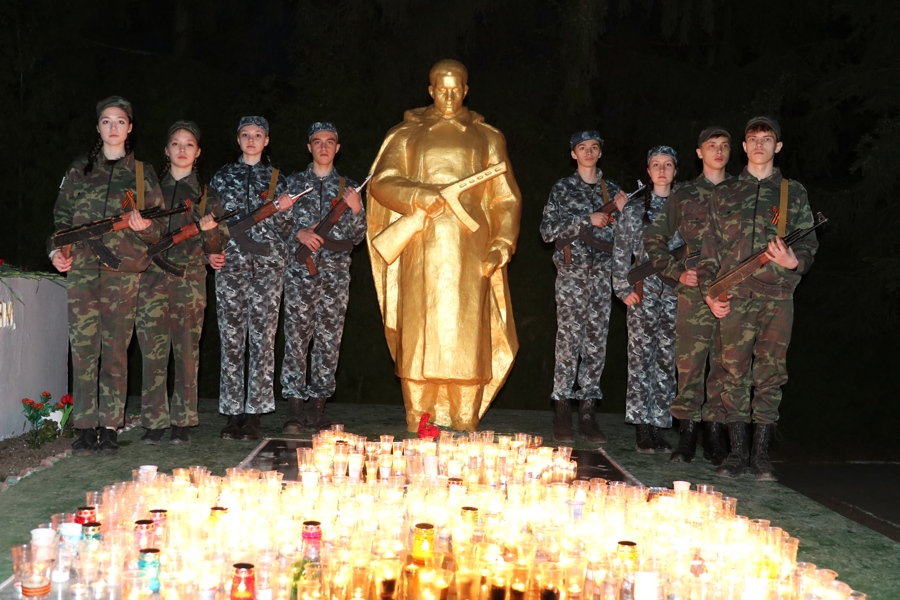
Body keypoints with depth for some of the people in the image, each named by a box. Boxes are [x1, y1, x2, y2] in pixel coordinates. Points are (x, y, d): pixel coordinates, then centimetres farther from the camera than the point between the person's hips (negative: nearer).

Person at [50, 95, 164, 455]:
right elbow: (62, 216, 15)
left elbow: (158, 231, 9)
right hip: (81, 266, 1)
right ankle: (86, 426, 0)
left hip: (124, 270, -1)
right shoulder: (79, 169, 14)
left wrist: (143, 227, -12)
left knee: (116, 348, -2)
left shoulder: (142, 173, 11)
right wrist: (58, 250, -2)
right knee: (83, 345, -4)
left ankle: (110, 428, 2)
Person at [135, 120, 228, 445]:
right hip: (153, 279, 1)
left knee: (187, 352, 0)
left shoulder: (207, 195, 10)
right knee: (153, 351, -3)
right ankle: (155, 421, 4)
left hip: (190, 281, -1)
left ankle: (182, 422, 8)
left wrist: (210, 230, -14)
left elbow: (218, 247, 6)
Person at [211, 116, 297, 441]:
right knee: (231, 337, -1)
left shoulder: (276, 179, 12)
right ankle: (232, 413, 5)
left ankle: (254, 413, 2)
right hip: (231, 263, 0)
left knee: (263, 336, -3)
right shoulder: (222, 177, 13)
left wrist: (283, 210, -10)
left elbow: (286, 230, 10)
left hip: (268, 263, 0)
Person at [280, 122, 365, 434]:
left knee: (329, 339, 1)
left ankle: (318, 405, 9)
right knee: (296, 338, -4)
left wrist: (356, 210, -8)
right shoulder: (294, 182, 10)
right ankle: (295, 408, 1)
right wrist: (298, 233, -9)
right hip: (300, 270, -1)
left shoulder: (348, 188, 12)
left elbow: (357, 236, 9)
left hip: (336, 271, 1)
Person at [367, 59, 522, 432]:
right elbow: (381, 182, 1)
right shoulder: (406, 135, 13)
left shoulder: (487, 138, 13)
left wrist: (501, 245, -5)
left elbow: (506, 199, 9)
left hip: (470, 251, 0)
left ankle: (466, 429, -1)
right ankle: (417, 426, 1)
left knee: (467, 340, -5)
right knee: (419, 338, -5)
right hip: (422, 249, 0)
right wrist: (419, 197, -17)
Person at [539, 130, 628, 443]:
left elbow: (620, 238, 16)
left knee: (596, 342, 1)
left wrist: (620, 212, -3)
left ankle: (587, 411, 6)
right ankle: (562, 412, -2)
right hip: (571, 272, -3)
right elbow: (548, 230, -4)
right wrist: (587, 220, -10)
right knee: (569, 341, -8)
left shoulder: (611, 189, 15)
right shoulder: (563, 188, 6)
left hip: (602, 273, 3)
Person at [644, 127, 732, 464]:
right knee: (690, 363, -3)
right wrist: (678, 272, 1)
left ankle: (715, 434, 10)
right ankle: (687, 436, 3)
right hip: (695, 290, -1)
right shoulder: (684, 196, 10)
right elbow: (653, 239, 12)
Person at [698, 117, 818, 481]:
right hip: (735, 297, 0)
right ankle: (737, 452, 6)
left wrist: (795, 261, -13)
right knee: (734, 374, -1)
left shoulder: (794, 193, 13)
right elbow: (711, 246, 13)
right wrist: (709, 291, 3)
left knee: (770, 375, 0)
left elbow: (809, 242, 9)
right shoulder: (725, 194, 14)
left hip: (777, 297, 0)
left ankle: (760, 454, 6)